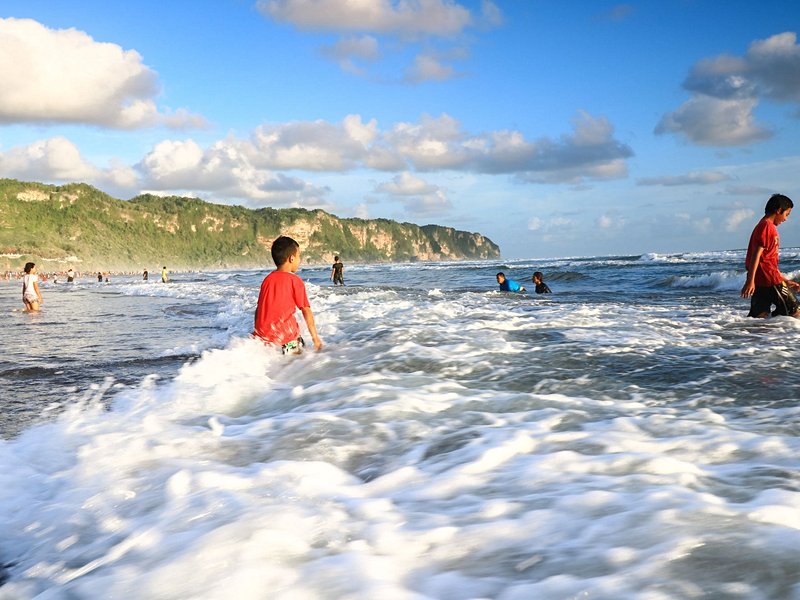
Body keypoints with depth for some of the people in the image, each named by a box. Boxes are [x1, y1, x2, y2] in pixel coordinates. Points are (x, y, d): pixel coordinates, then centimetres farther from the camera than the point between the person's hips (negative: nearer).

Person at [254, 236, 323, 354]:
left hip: (262, 333, 4)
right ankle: (288, 349, -15)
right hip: (285, 334, -4)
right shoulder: (295, 281, -2)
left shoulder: (267, 279, 11)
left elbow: (259, 308, 15)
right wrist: (315, 337, 2)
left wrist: (257, 332, 27)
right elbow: (306, 310, -3)